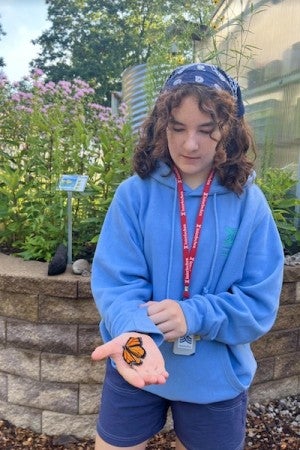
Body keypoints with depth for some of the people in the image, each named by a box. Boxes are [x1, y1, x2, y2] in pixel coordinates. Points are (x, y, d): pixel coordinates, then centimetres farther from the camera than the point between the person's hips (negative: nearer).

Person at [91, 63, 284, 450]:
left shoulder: (249, 204, -9)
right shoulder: (134, 194, -11)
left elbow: (260, 304, -8)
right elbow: (116, 282, -13)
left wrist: (194, 315, -23)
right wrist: (134, 332, -33)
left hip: (216, 380, 1)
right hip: (135, 371, 0)